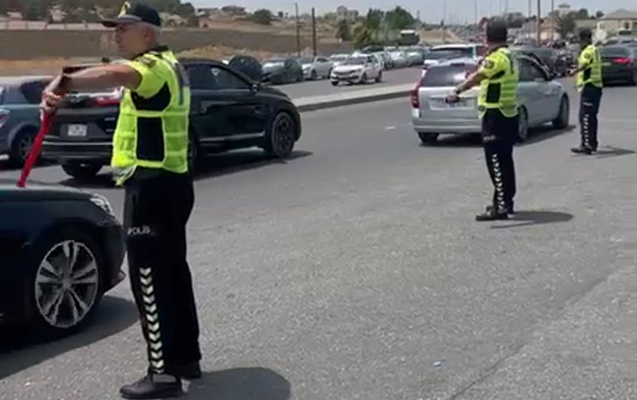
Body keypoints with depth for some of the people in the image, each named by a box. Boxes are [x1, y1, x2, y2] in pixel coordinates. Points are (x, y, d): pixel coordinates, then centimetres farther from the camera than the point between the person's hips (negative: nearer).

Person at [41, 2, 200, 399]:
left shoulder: (154, 67, -17)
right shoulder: (169, 66, 14)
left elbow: (116, 74, -41)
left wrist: (65, 83, -55)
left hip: (152, 185, -10)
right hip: (170, 181, 10)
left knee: (150, 278, -4)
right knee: (172, 272, 16)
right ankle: (187, 357, 25)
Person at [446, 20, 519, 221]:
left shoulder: (497, 57, -17)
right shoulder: (508, 56, 15)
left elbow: (477, 77, -30)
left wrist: (457, 91, -37)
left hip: (495, 116, -10)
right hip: (508, 114, 10)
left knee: (496, 161, -8)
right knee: (504, 161, 16)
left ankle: (501, 206, -8)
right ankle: (506, 201, 25)